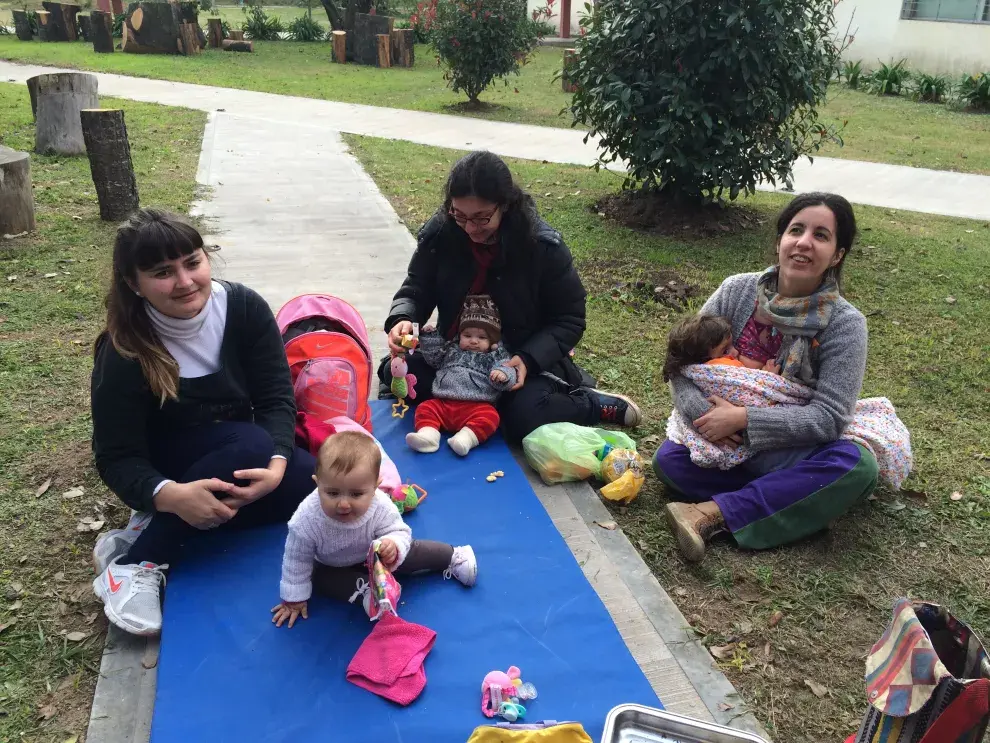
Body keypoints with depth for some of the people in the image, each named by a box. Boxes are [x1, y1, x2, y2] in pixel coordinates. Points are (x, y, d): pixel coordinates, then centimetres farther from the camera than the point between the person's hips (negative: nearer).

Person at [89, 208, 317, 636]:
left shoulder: (245, 308, -17)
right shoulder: (124, 352, -23)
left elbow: (276, 398, -16)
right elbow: (117, 458, -21)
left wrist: (276, 464, -35)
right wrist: (171, 496, -42)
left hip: (244, 453, 5)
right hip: (169, 469, -4)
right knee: (251, 443, -35)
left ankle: (146, 533, -14)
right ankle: (134, 564, -25)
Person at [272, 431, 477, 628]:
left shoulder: (381, 507, -40)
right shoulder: (305, 521, -40)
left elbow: (400, 532, -26)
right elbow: (297, 562, -24)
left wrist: (393, 545, -51)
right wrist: (294, 599, -13)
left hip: (374, 555, 0)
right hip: (333, 567, 0)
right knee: (320, 577, -22)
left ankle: (453, 557, 26)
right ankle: (365, 590, -25)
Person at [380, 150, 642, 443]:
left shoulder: (543, 245, -20)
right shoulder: (439, 233, -13)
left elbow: (569, 319, -12)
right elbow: (417, 290, -3)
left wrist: (529, 359, -28)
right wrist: (402, 319, -28)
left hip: (524, 358, -4)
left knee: (524, 418, -30)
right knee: (395, 373, -16)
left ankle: (597, 404, -1)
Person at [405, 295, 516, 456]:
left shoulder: (495, 356, 15)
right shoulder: (451, 349, 27)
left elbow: (506, 369, 2)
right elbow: (433, 357, 33)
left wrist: (503, 374, -22)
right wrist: (430, 336, 20)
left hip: (477, 405, -4)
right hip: (443, 402, 4)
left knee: (490, 416, -32)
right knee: (425, 408, -18)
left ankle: (466, 437, -47)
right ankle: (428, 435, -38)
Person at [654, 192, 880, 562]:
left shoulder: (845, 324, -16)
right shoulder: (737, 291, -8)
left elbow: (829, 417, -21)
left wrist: (743, 419, -29)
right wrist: (704, 414, -26)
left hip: (794, 455, -1)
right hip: (725, 445, 2)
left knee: (857, 465, -32)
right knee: (669, 460, -25)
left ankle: (713, 513, -29)